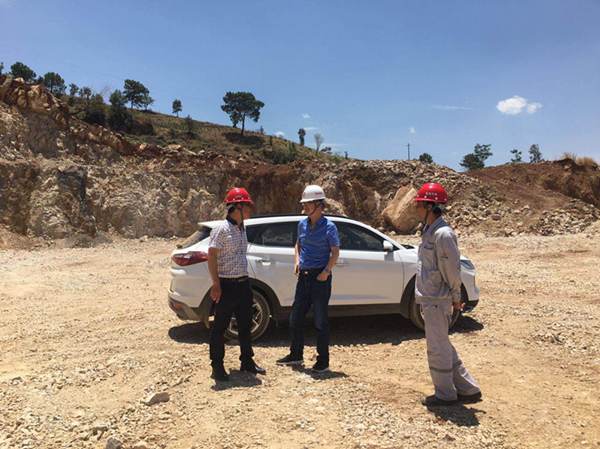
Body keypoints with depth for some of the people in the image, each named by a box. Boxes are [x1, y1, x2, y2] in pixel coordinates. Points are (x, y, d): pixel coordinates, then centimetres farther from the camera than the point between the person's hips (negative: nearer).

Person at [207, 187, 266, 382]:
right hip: (227, 285, -8)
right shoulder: (221, 229, -12)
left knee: (245, 325, 15)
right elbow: (211, 256, -17)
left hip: (243, 283, 8)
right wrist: (216, 284, -21)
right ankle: (217, 366, 15)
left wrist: (244, 281, 18)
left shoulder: (242, 229, 13)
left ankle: (247, 361, 28)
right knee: (220, 327, 3)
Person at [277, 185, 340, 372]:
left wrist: (326, 272, -19)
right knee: (295, 318, 13)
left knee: (321, 322, 1)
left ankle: (323, 361, 15)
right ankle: (296, 355, 30)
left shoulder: (329, 227, -8)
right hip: (304, 276, 7)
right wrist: (297, 260, 6)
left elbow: (335, 252, -9)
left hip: (320, 277, -6)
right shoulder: (302, 225, 9)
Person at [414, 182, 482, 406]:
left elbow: (452, 270, -17)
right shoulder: (429, 230, 11)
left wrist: (455, 298, -9)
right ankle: (468, 390, 31)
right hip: (429, 300, 10)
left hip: (437, 302, -10)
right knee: (443, 347, 18)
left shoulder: (443, 234, -19)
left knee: (437, 349, 3)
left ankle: (445, 394, 21)